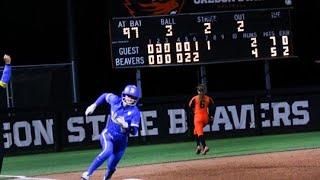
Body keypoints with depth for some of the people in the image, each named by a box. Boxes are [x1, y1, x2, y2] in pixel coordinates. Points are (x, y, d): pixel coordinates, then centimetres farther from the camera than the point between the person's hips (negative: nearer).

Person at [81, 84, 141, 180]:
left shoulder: (135, 112, -14)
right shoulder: (116, 100, -8)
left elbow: (134, 131, -20)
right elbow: (105, 96, 13)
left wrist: (125, 125, -38)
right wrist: (94, 105, 7)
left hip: (122, 139, 1)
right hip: (108, 134, -1)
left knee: (111, 167, 3)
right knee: (108, 151, -33)